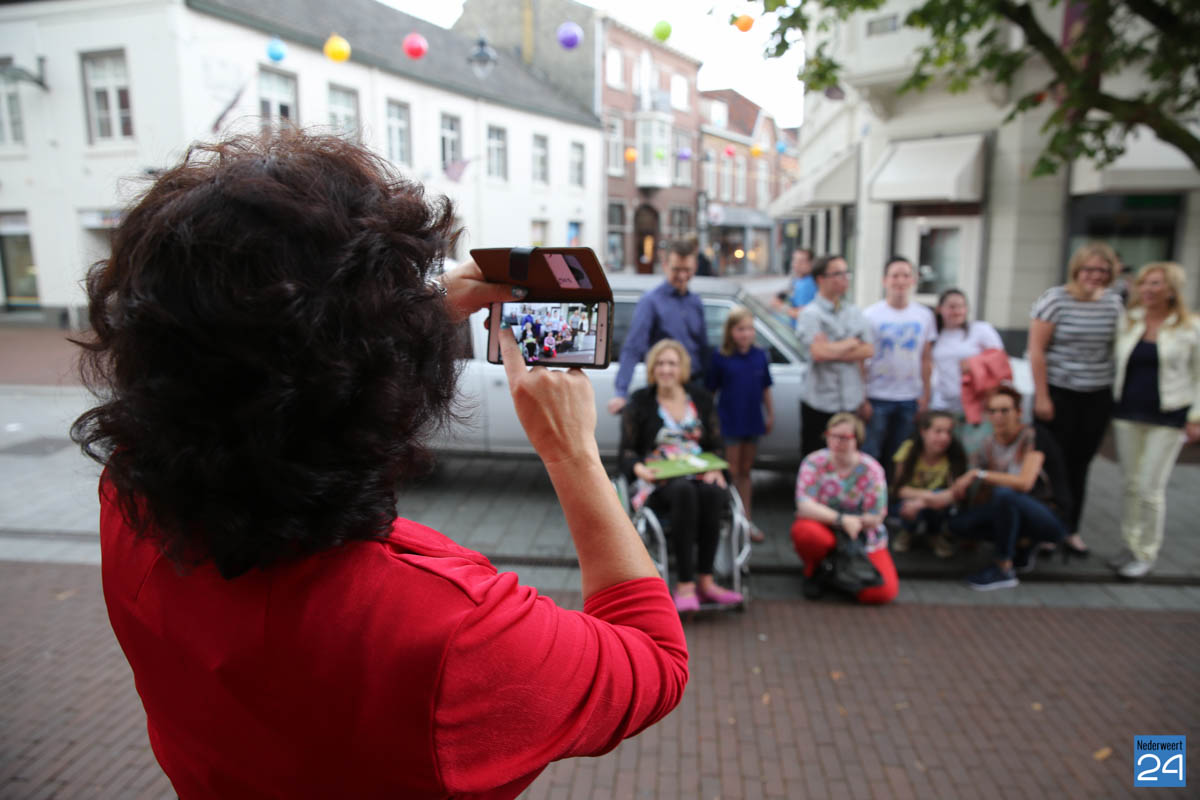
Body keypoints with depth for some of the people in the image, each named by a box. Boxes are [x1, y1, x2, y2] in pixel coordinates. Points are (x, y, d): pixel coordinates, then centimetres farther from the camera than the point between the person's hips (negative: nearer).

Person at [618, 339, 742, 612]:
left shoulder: (700, 398, 16)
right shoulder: (640, 402, 9)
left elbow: (717, 445, 15)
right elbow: (626, 453, 5)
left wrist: (716, 469, -7)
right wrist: (639, 468, -18)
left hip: (699, 477, 2)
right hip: (657, 483, -2)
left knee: (711, 492, -34)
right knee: (683, 490, -37)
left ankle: (704, 580, -26)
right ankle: (685, 584, -34)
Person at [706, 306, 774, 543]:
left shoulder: (760, 356, 1)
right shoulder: (721, 358, -9)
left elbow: (765, 388, 9)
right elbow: (711, 390, -6)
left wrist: (770, 414, 11)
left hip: (752, 421, 4)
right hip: (729, 422, -4)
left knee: (745, 471, 14)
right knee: (733, 472, 3)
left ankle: (746, 519, 22)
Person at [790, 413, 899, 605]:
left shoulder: (871, 469, -11)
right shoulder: (814, 462, -13)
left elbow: (875, 519, -11)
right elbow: (804, 506, -22)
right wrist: (842, 519, -34)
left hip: (863, 539, 1)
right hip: (824, 530, -1)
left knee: (883, 592, -19)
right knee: (804, 531, -38)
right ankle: (813, 573, -2)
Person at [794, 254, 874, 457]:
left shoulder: (855, 313, 11)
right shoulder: (810, 314, -8)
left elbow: (868, 351, 1)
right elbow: (819, 352, -22)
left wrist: (833, 351, -12)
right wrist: (852, 343, -6)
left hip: (852, 402, 5)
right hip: (819, 404, -5)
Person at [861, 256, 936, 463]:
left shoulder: (924, 316, 7)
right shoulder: (870, 315, -3)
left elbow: (926, 359, 10)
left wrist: (925, 396, 5)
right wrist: (861, 399, -9)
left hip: (910, 399, 3)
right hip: (877, 397, -3)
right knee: (870, 455, 0)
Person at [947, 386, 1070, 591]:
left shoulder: (1034, 436, -14)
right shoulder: (989, 445, 2)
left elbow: (1025, 482, -28)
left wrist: (978, 474, -27)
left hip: (1052, 518, -6)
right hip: (1015, 512, 7)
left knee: (1004, 494, -36)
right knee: (958, 523, -14)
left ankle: (1004, 570, -21)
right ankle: (1023, 544, 5)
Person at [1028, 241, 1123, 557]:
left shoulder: (1113, 302, 5)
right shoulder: (1054, 299, -9)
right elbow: (1036, 350, -10)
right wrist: (1041, 397, -12)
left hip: (1098, 397, 4)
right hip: (1059, 393, -4)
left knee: (1080, 463, 11)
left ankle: (1070, 529, 24)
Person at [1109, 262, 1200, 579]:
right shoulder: (1127, 322, 5)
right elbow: (1115, 362, 12)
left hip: (1168, 417, -4)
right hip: (1127, 413, 4)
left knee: (1151, 487, -3)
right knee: (1130, 484, 11)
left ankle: (1146, 555, 11)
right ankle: (1131, 546, 24)